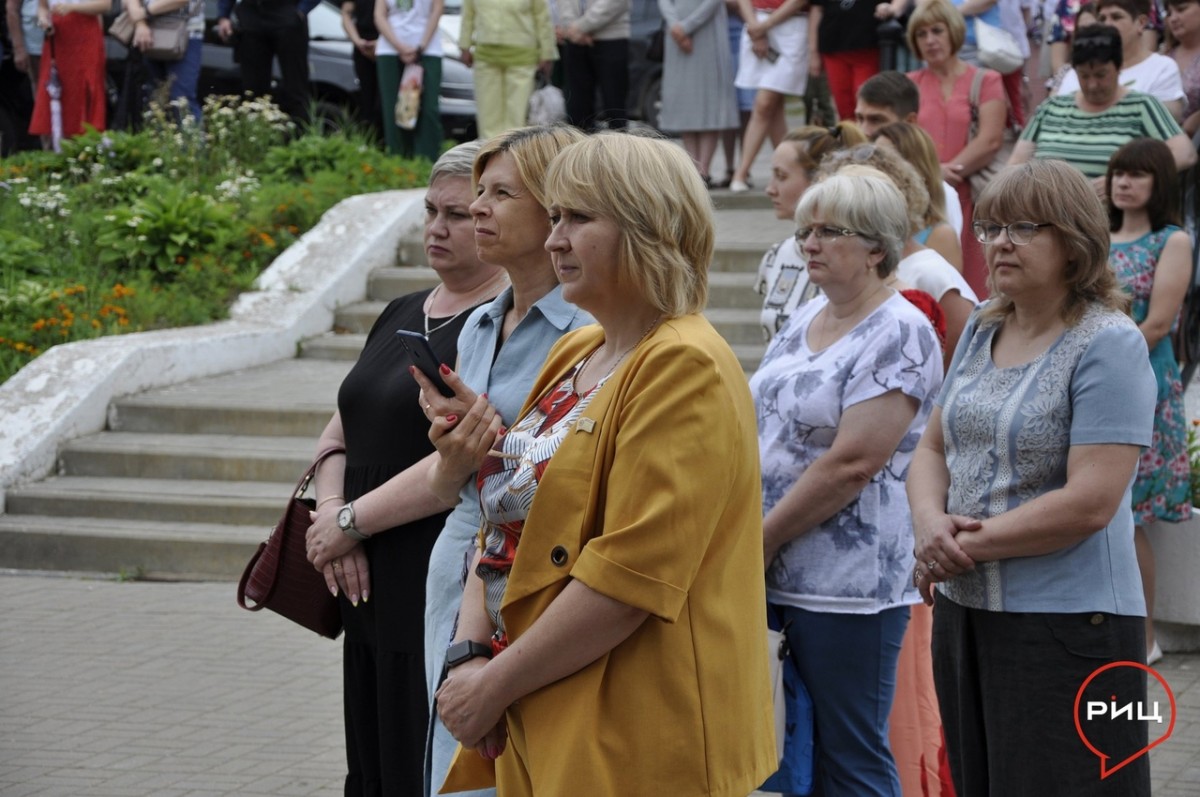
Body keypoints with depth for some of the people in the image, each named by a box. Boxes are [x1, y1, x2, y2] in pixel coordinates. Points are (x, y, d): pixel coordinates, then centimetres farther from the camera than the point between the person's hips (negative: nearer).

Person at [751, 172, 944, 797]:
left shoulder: (899, 335, -11)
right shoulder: (804, 319, 14)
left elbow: (851, 464, -19)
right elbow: (764, 431, 17)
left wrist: (761, 538, -13)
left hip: (848, 582, -8)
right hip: (776, 575, 8)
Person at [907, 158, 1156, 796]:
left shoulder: (1109, 344, -13)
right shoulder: (982, 330, 10)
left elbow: (1089, 502, -20)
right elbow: (932, 448, 14)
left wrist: (972, 544, -14)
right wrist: (931, 522, -8)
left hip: (1065, 624, -8)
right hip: (963, 610, 8)